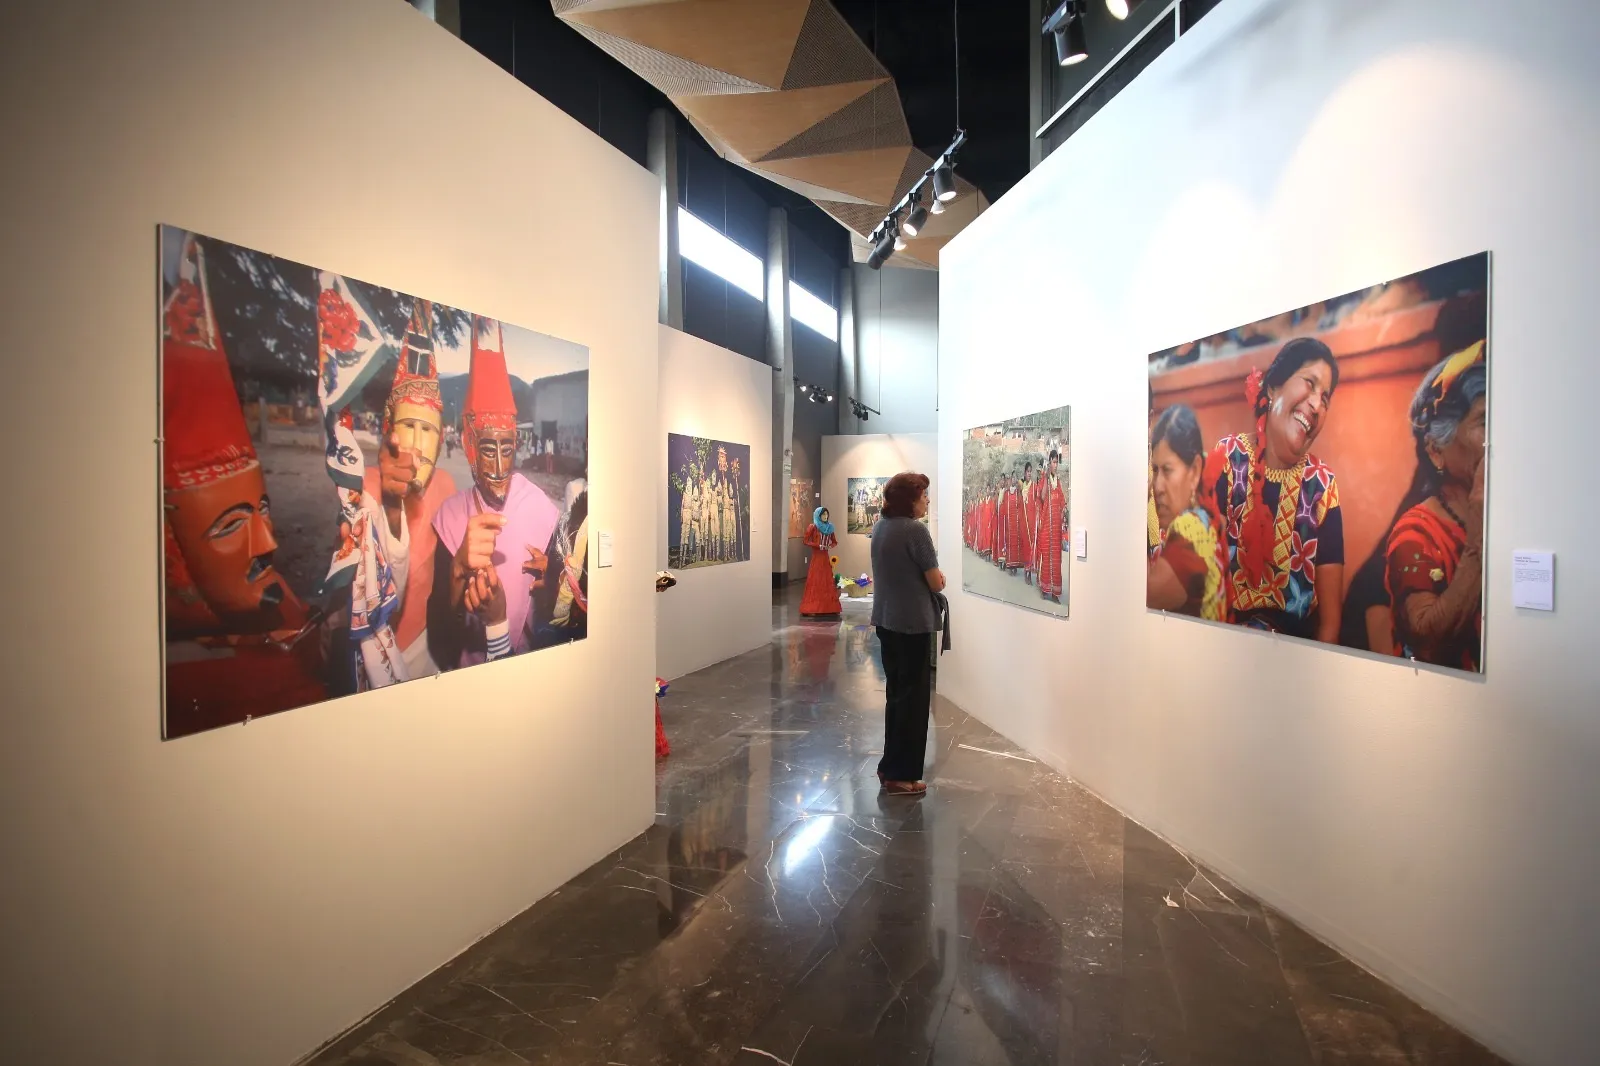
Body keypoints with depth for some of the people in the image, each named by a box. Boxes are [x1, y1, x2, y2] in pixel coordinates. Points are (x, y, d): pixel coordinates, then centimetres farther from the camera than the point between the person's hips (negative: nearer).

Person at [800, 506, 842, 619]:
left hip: (826, 558, 5)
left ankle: (828, 608, 9)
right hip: (816, 558, -5)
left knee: (827, 582, 5)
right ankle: (812, 609, -4)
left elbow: (834, 541, 18)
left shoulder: (829, 527, 11)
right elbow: (806, 541, -7)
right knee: (815, 582, -6)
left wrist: (830, 546, -4)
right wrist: (818, 546, -16)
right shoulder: (813, 527, -4)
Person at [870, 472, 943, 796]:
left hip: (886, 620, 8)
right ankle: (901, 775, 11)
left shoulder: (880, 527, 8)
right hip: (912, 623, -8)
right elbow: (936, 583, -14)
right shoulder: (915, 530, -18)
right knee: (914, 697, 3)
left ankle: (890, 766, 26)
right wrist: (938, 578, 7)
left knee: (895, 692, 17)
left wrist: (925, 577, 7)